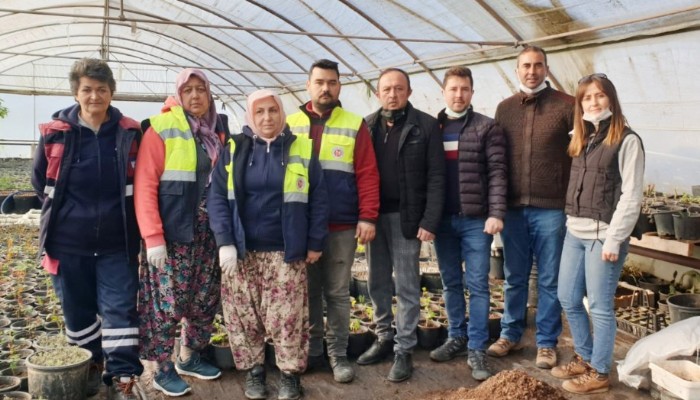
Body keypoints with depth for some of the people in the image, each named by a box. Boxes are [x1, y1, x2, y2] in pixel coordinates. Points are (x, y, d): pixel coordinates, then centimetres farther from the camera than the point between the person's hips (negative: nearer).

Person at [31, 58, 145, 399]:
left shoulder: (130, 133, -5)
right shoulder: (55, 133, -5)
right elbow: (40, 180, 11)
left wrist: (119, 212, 5)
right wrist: (65, 211, 9)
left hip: (117, 244, -1)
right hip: (68, 243, 1)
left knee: (120, 310, 1)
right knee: (78, 311, 15)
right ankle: (89, 368, 35)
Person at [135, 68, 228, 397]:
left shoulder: (219, 130, 9)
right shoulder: (161, 128, -8)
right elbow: (144, 185, -12)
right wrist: (153, 237, -16)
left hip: (209, 232, 6)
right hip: (172, 233, -5)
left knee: (205, 298, 12)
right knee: (169, 301, 0)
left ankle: (189, 358, 30)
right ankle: (164, 370, 16)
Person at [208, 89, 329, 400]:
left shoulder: (302, 150, 2)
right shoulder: (233, 150, 3)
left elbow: (318, 201, 3)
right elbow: (217, 198, 0)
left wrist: (315, 243, 0)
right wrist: (225, 242, -9)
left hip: (286, 252, -1)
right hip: (242, 251, 1)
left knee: (286, 316, 0)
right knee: (243, 315, 6)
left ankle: (290, 372, 17)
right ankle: (253, 370, 23)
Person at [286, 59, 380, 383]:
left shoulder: (355, 125, 2)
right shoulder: (290, 125, 7)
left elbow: (368, 175, -2)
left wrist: (367, 217, -10)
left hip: (341, 226, -1)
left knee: (337, 292, 7)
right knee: (308, 291, 11)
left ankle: (338, 353, 18)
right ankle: (311, 350, 25)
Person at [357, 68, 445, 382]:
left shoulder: (426, 126, -3)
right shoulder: (367, 126, 6)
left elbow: (435, 177, -6)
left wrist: (430, 221, -13)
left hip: (406, 217, -4)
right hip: (374, 215, 4)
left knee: (407, 287, 4)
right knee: (377, 283, 13)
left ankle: (404, 350, 14)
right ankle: (384, 338, 29)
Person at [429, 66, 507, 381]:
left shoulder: (487, 128, 0)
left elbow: (497, 172, -6)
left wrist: (496, 213, -16)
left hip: (476, 219, -3)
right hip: (442, 219, 4)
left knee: (477, 285, 1)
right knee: (451, 283, 13)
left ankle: (477, 349, 8)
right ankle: (456, 338, 27)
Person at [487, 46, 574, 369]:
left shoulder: (565, 105, -1)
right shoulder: (504, 108, 9)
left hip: (551, 208, -3)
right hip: (512, 207, 3)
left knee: (549, 280, 7)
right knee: (514, 277, 13)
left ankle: (546, 342, 20)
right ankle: (510, 334, 27)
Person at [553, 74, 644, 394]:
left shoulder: (626, 141, -8)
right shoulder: (581, 140, 14)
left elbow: (631, 196, -12)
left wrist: (614, 239, -15)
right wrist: (570, 224, 8)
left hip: (603, 236, -7)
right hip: (574, 233, 7)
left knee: (600, 306, 2)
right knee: (568, 299, 13)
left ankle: (599, 372, 17)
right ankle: (584, 358, 31)